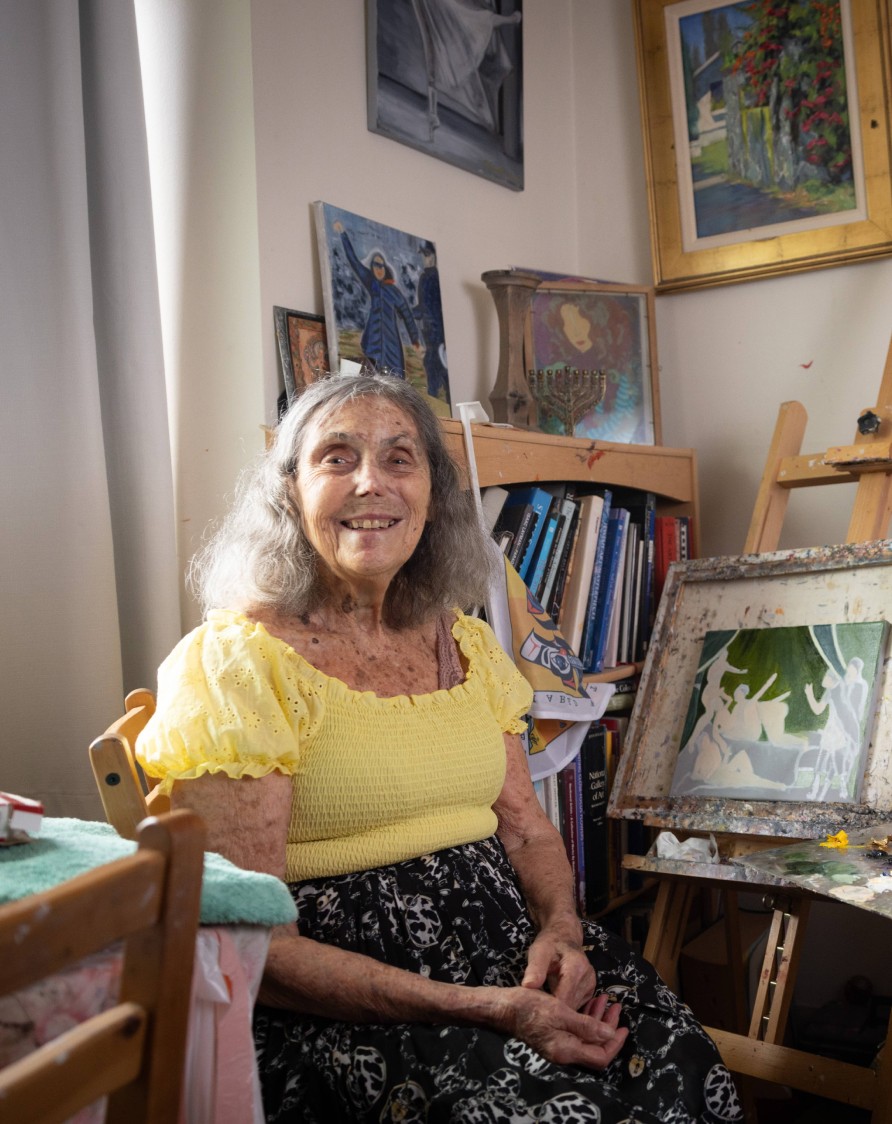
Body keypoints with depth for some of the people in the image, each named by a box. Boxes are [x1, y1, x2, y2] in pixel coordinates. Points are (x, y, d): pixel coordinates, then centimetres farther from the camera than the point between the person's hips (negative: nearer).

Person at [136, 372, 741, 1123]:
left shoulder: (466, 645, 12)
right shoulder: (232, 664, -9)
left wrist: (561, 930, -7)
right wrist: (479, 1007, -21)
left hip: (509, 953, 6)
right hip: (335, 1007, -6)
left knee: (679, 1061, -17)